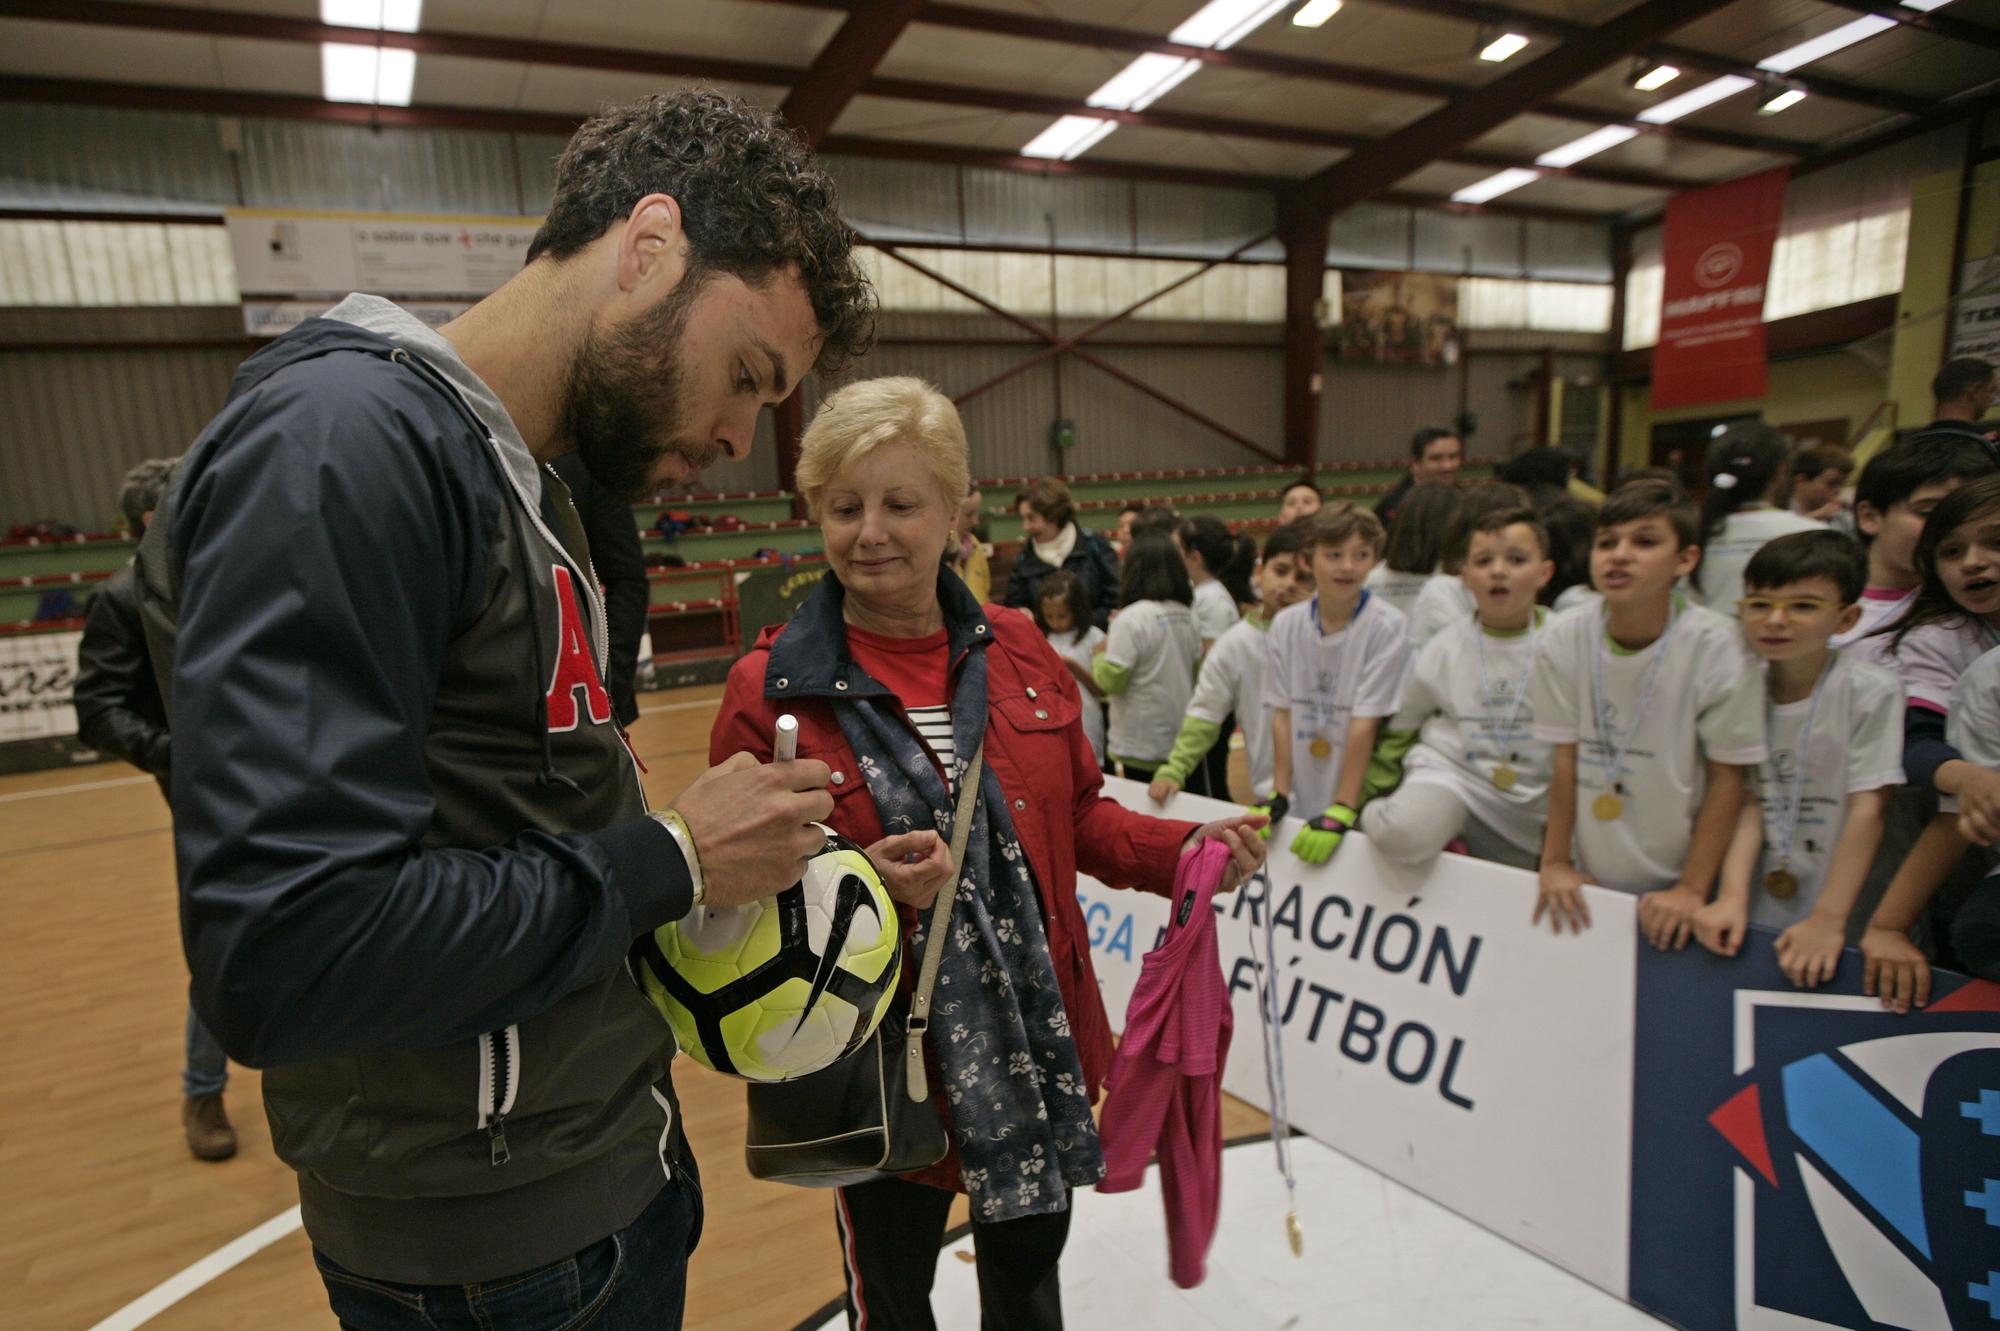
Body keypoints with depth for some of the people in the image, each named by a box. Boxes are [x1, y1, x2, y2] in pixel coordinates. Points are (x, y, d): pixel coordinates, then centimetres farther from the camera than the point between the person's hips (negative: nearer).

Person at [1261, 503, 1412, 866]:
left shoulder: (1388, 626, -13)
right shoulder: (1286, 624, -2)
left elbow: (1365, 723, -15)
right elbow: (1283, 713, 1)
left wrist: (1342, 812, -16)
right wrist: (1279, 795, -3)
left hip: (1361, 808, -3)